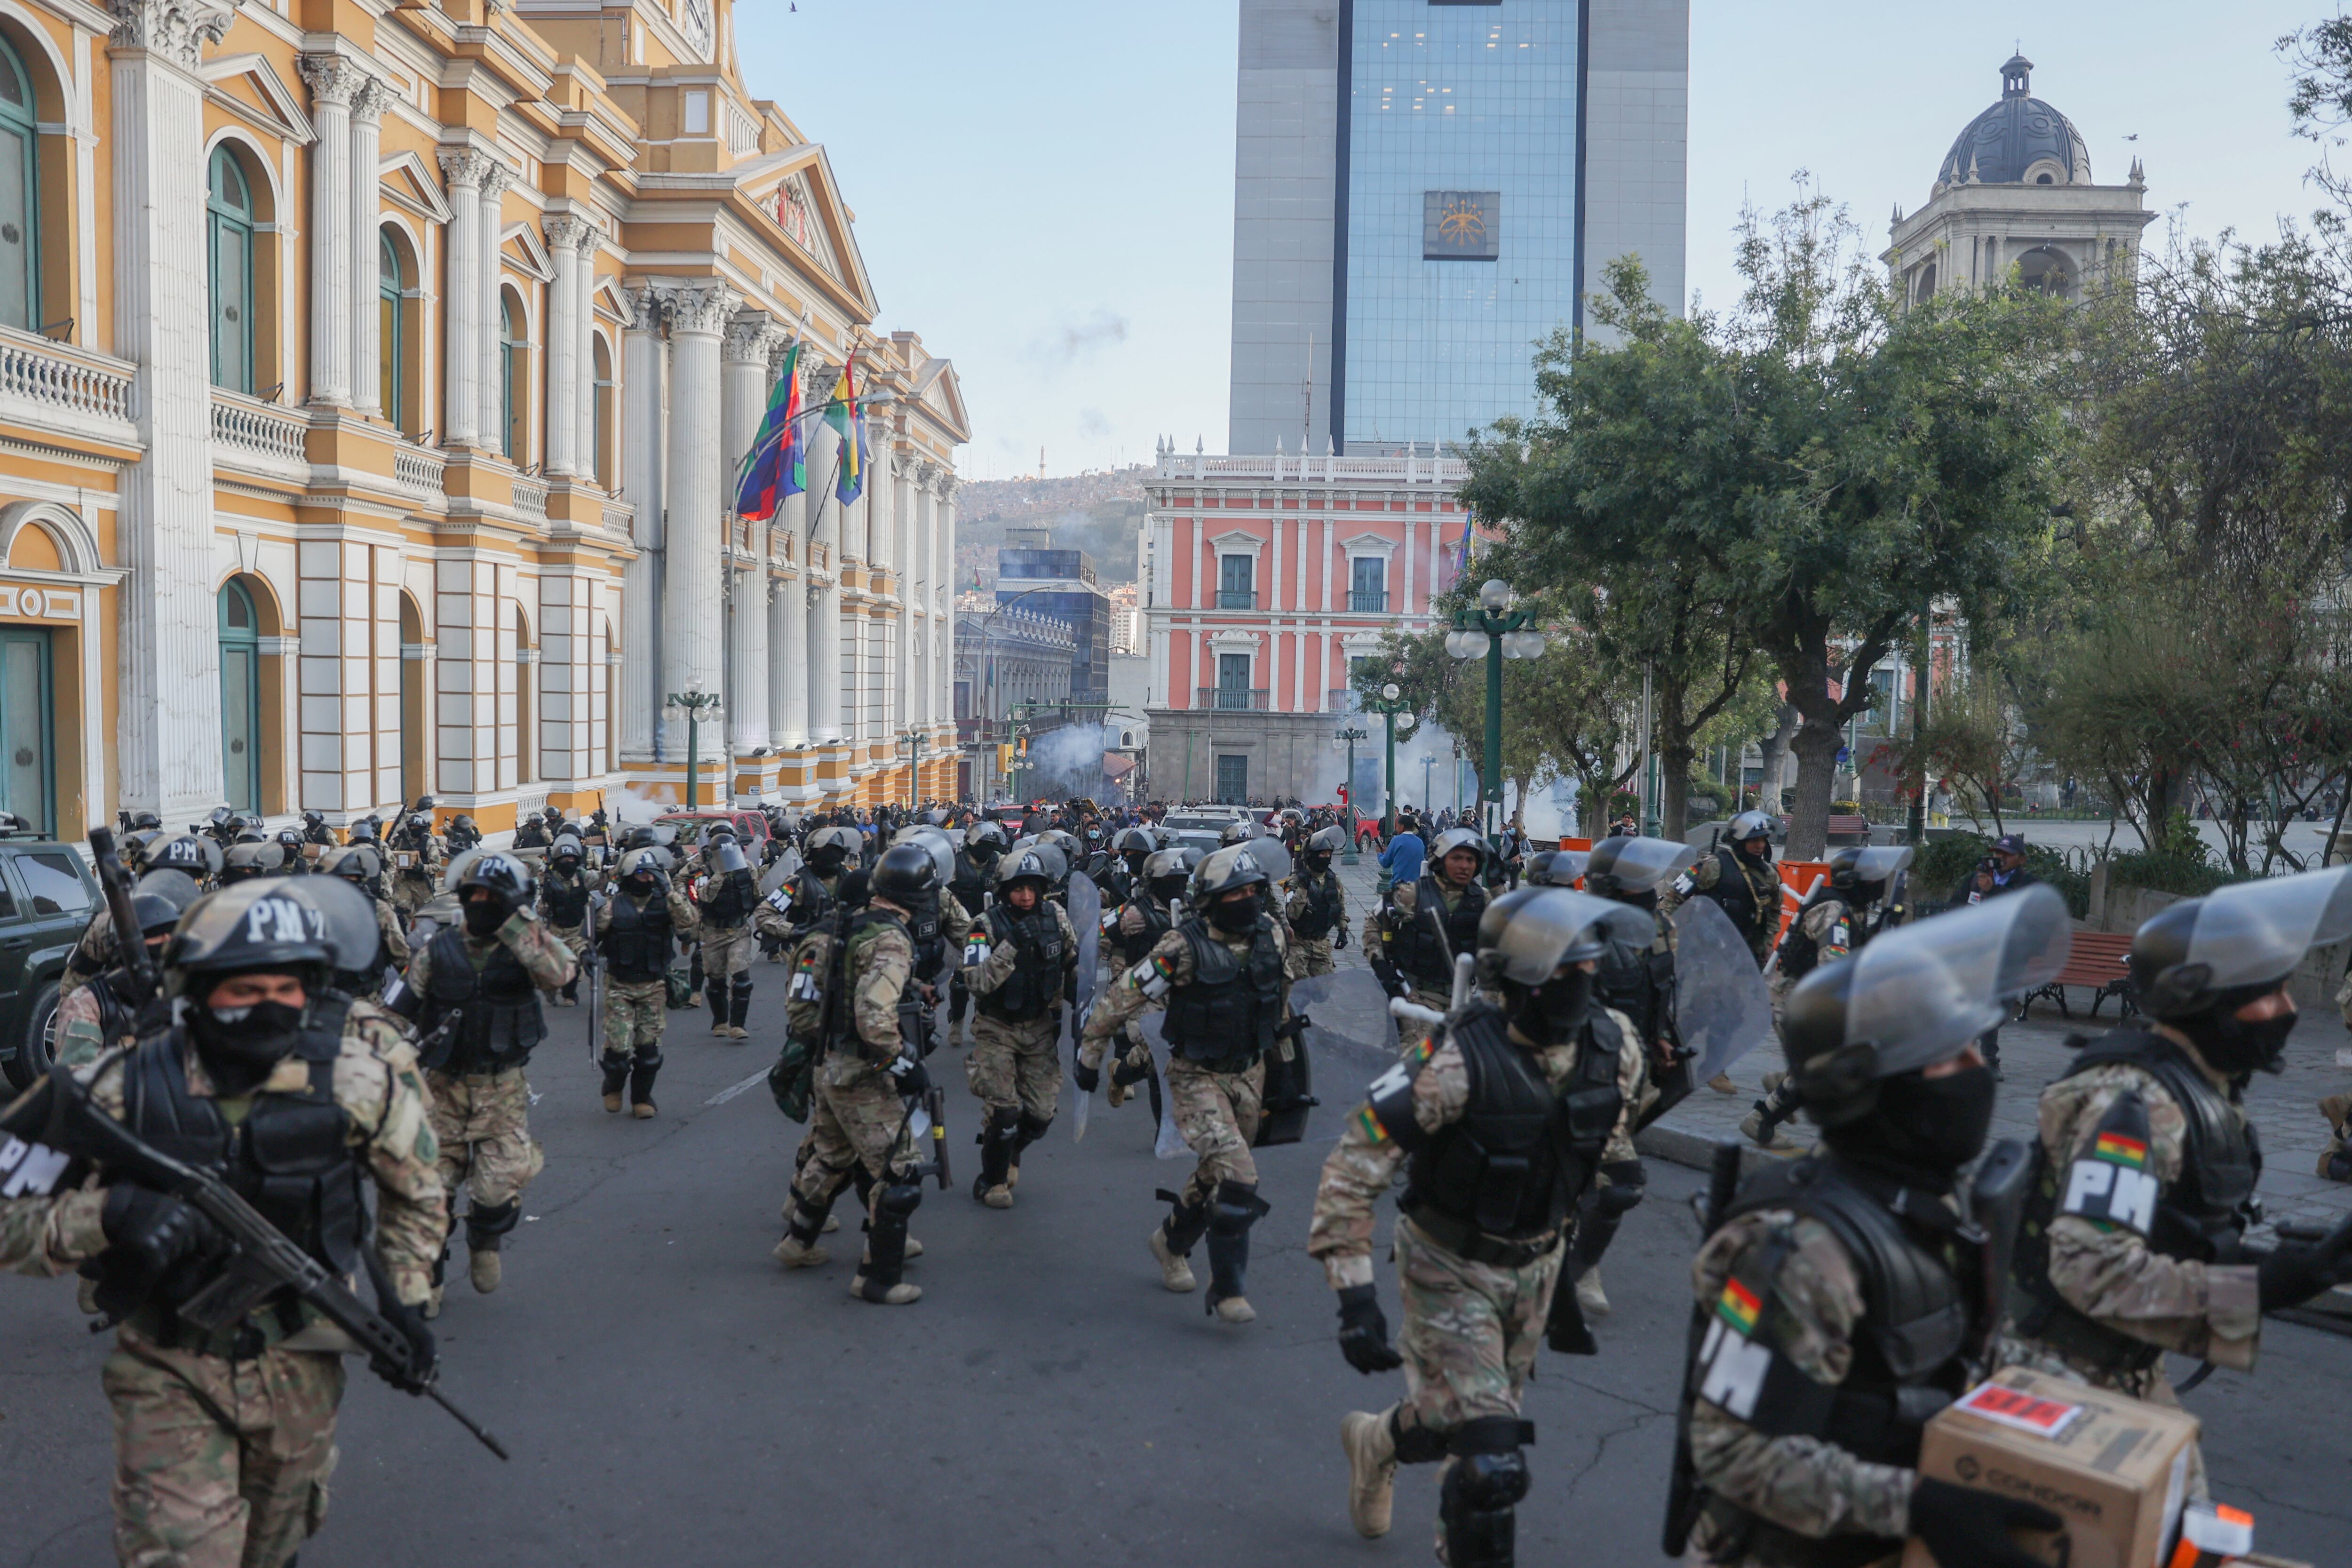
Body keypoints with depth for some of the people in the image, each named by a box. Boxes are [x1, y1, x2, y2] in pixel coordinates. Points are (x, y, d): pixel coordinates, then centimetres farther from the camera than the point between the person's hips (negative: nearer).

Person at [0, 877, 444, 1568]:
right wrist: (108, 1216, -34)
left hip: (300, 1367, 2)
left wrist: (405, 1299, -3)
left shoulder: (355, 1077, -15)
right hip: (169, 1374, -2)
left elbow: (413, 1185, 3)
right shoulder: (125, 1088, -20)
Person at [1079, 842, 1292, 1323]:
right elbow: (1121, 998, -14)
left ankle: (1173, 1240, 46)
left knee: (1218, 1173, 19)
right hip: (1197, 1078, -6)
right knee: (1237, 1176, -19)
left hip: (1249, 1072, 6)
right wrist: (1089, 1056, -8)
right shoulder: (1184, 948, -22)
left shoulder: (1271, 934, -5)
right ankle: (1228, 1291, -5)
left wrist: (1283, 1028, 29)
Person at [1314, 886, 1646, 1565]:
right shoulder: (1458, 1062, -31)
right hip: (1450, 1271, -6)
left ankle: (1376, 1442, 56)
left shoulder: (1616, 1046, -13)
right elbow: (1351, 1172, -26)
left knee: (1460, 1414, 24)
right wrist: (1355, 1297, -30)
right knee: (1490, 1464, -10)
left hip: (1537, 1264, 6)